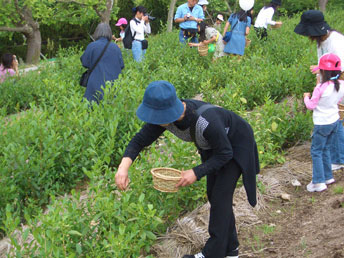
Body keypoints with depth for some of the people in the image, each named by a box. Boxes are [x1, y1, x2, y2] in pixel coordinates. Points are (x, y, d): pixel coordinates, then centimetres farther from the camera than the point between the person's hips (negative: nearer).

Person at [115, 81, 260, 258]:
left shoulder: (206, 121, -44)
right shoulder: (165, 116, -25)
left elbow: (225, 153, -30)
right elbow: (140, 140, -19)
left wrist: (196, 173, -36)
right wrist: (123, 167, -36)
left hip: (236, 144, -7)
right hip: (213, 144, 7)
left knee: (221, 196, -6)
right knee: (213, 194, 11)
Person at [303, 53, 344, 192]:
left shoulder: (321, 87, -23)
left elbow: (311, 106, -13)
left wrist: (306, 97, 5)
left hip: (322, 124, -7)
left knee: (316, 151, 3)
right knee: (325, 149, 21)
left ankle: (318, 182, 2)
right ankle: (328, 177, 28)